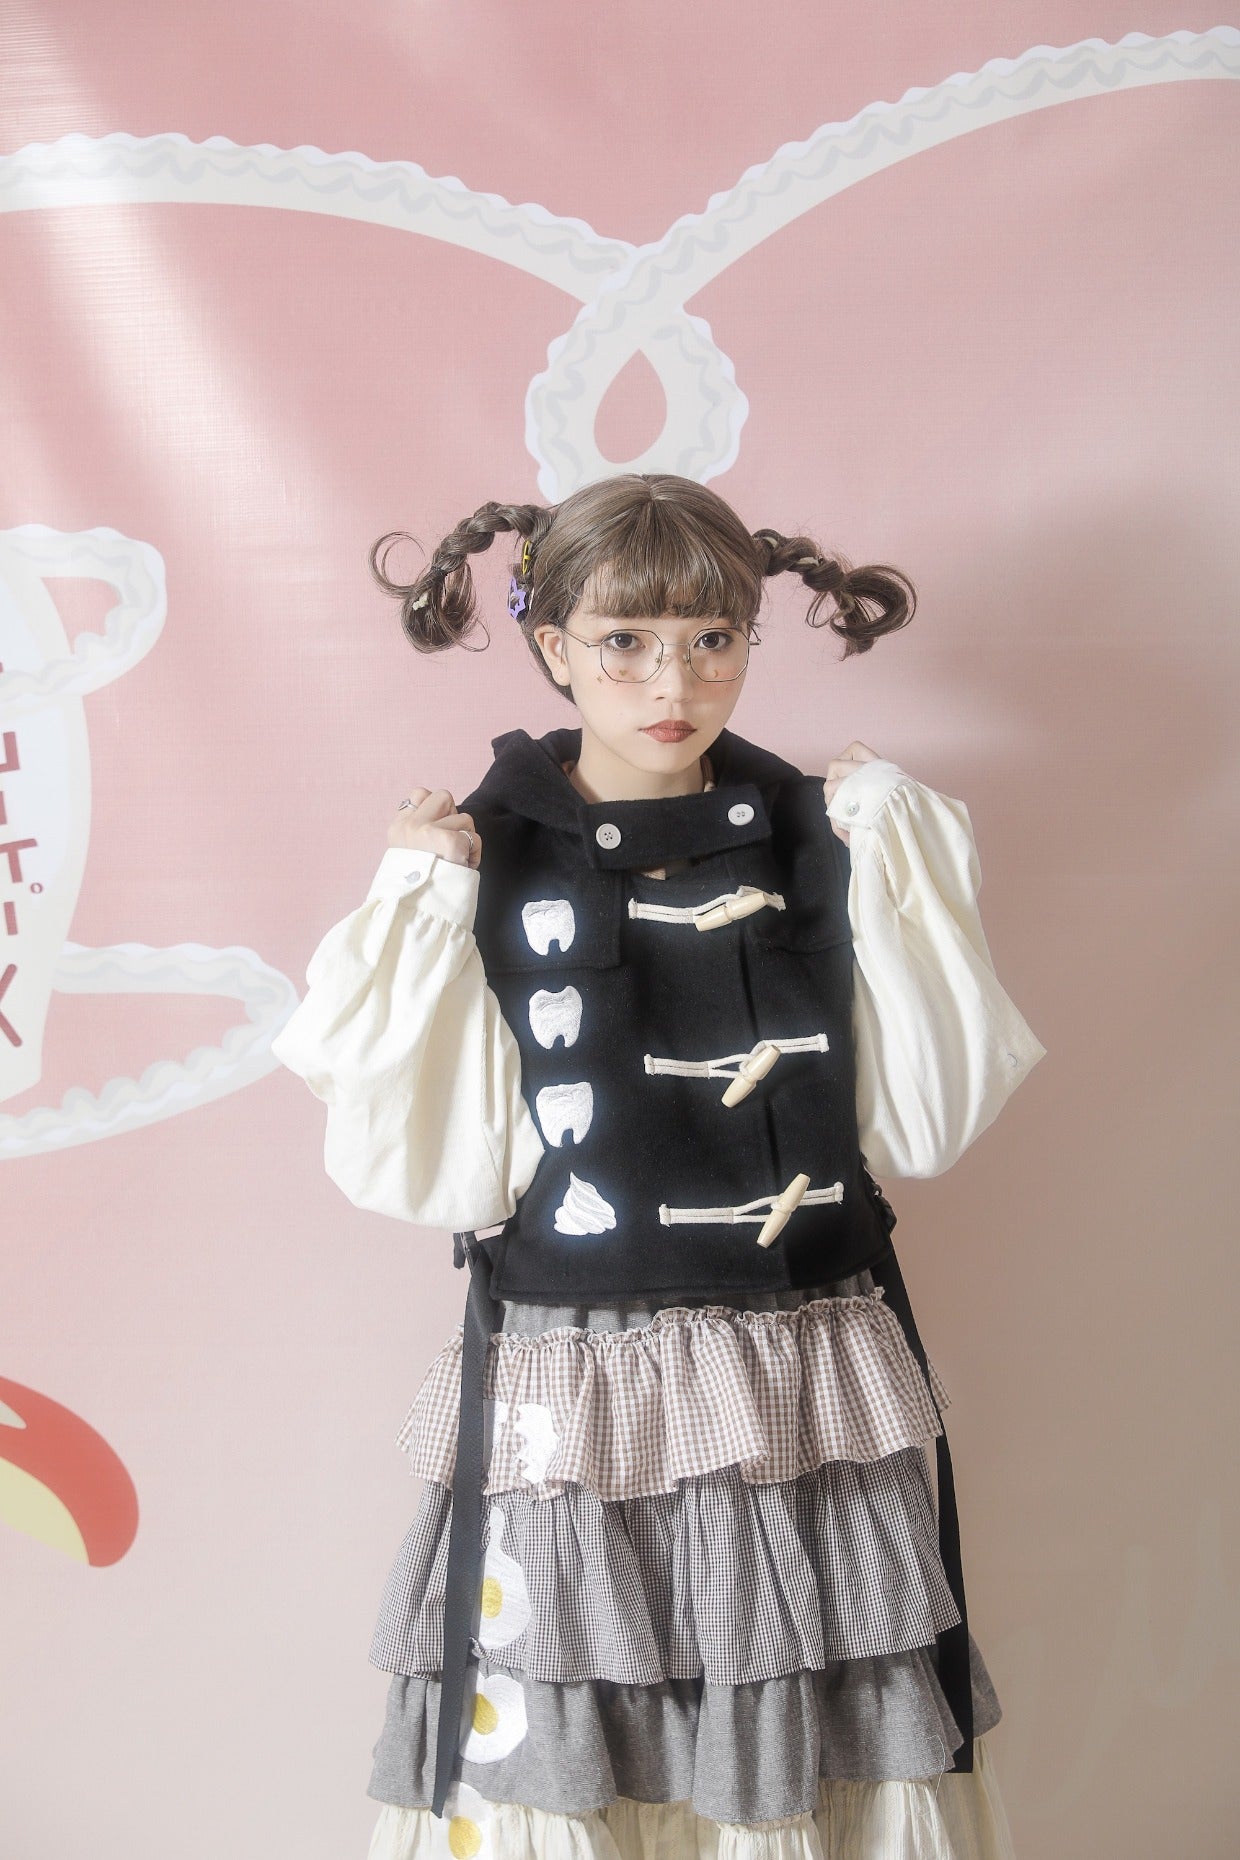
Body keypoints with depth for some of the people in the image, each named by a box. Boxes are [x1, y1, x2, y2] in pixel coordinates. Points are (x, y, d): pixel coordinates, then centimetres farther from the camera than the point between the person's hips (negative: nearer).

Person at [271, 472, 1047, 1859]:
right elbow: (440, 1174, -9)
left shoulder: (819, 839, 3)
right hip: (569, 1414, -2)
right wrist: (421, 913, -13)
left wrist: (896, 868, -5)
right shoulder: (479, 863, -2)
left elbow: (922, 1120, -4)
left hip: (810, 1404, 2)